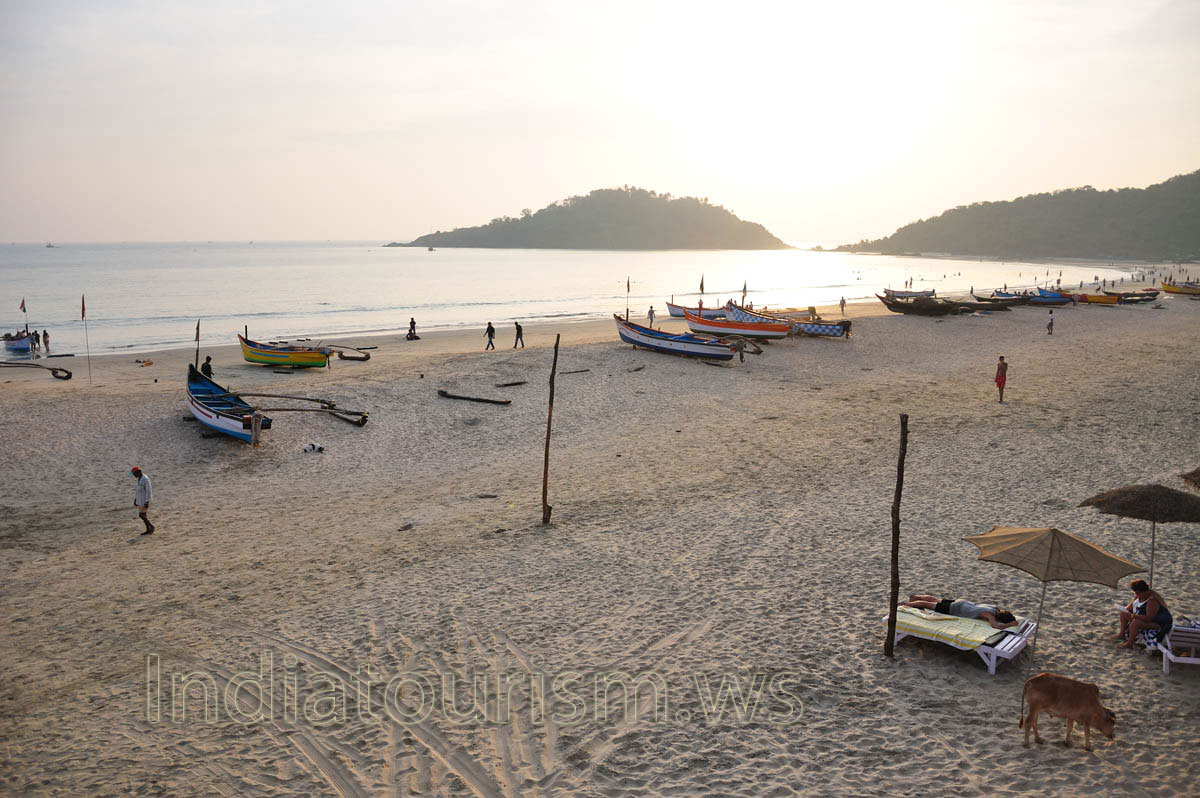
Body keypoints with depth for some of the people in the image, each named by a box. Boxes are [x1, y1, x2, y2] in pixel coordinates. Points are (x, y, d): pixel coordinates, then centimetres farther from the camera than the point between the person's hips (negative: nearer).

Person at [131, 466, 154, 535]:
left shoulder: (146, 479, -22)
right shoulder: (139, 479, 9)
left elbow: (148, 491, -23)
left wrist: (147, 502, -25)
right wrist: (135, 500, 20)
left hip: (145, 500, -9)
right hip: (140, 500, 9)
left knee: (141, 515, -8)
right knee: (143, 515, 10)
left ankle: (151, 526, 7)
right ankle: (148, 530, 17)